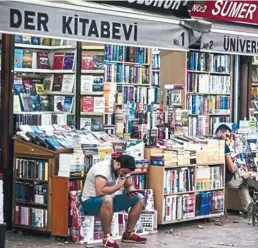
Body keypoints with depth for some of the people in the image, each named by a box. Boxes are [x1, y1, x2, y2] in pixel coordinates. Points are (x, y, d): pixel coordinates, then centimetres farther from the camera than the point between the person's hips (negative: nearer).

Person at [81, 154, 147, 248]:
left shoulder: (123, 169, -1)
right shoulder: (103, 168, -27)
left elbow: (129, 186, 13)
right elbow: (100, 191, -38)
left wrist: (131, 191, -11)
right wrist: (118, 186, -26)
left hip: (109, 199, 9)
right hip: (90, 202, -9)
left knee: (139, 198, 0)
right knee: (107, 199, -42)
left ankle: (128, 234, 4)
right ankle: (107, 238, -29)